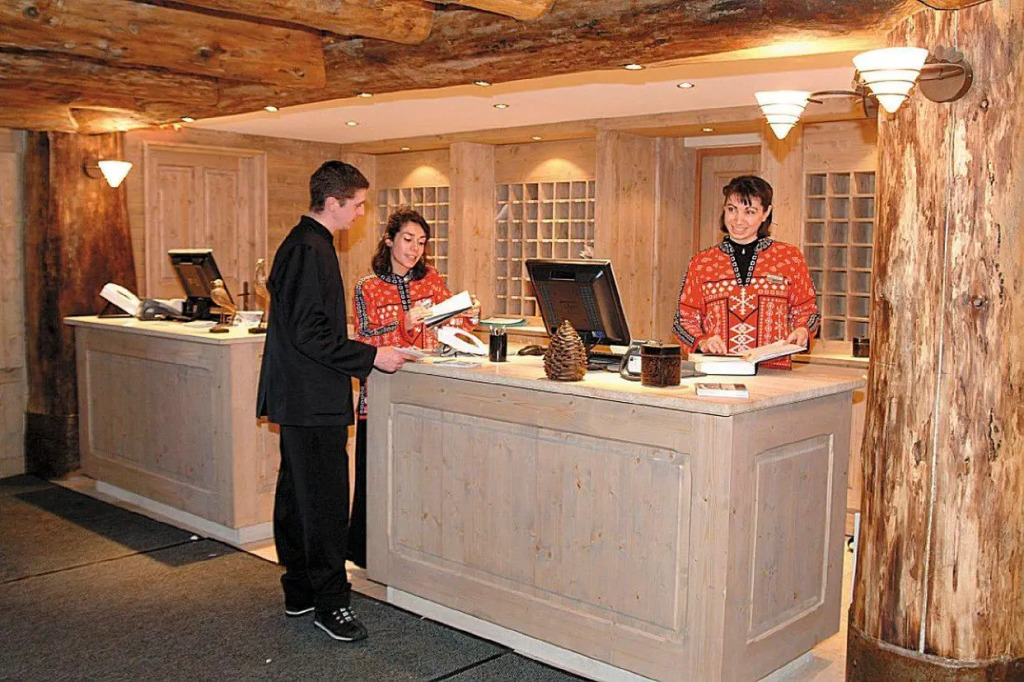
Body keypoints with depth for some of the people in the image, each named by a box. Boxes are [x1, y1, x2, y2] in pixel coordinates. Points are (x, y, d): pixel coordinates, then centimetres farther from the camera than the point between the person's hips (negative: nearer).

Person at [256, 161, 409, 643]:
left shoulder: (304, 243, 15)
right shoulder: (309, 250, -17)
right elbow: (309, 333, -23)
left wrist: (363, 351, 21)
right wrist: (371, 357, -18)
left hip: (299, 398, 11)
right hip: (314, 399, -11)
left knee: (298, 495, 16)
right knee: (325, 501, -4)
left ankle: (300, 592, 27)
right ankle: (329, 602, 5)